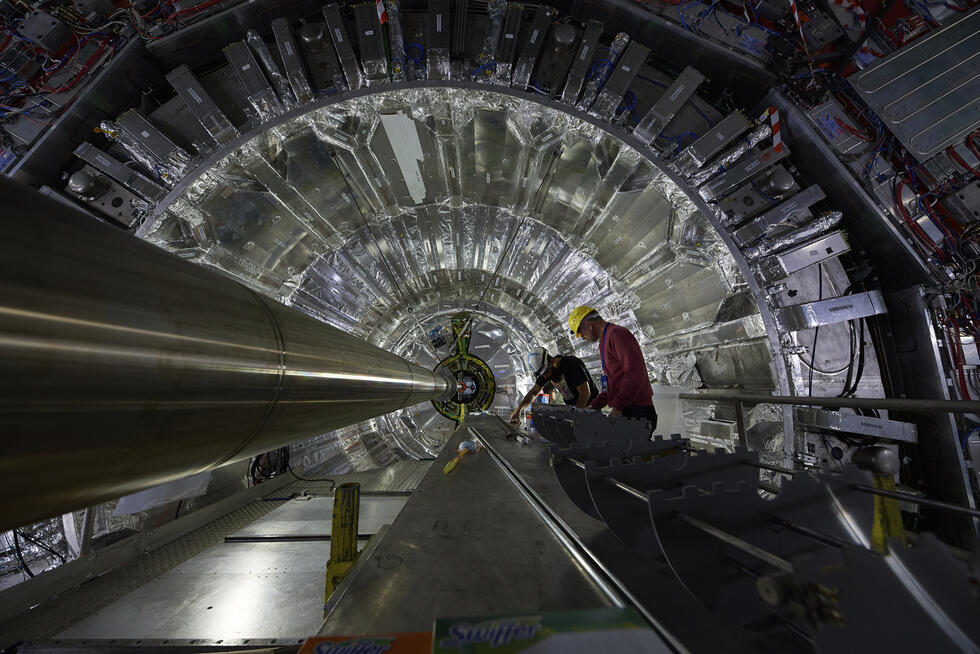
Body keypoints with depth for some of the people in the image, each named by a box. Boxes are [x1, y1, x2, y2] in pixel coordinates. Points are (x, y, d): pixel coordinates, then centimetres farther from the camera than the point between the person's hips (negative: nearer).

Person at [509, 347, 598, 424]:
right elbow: (534, 392, 4)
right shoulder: (546, 369, -5)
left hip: (589, 406, -6)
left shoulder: (572, 363, -25)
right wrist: (518, 410, -5)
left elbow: (585, 393, -25)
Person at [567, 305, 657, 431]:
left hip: (636, 412, -9)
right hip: (624, 410, 9)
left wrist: (617, 407, -21)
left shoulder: (616, 333, -11)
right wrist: (594, 406, 17)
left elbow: (635, 372, -22)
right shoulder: (605, 342, 22)